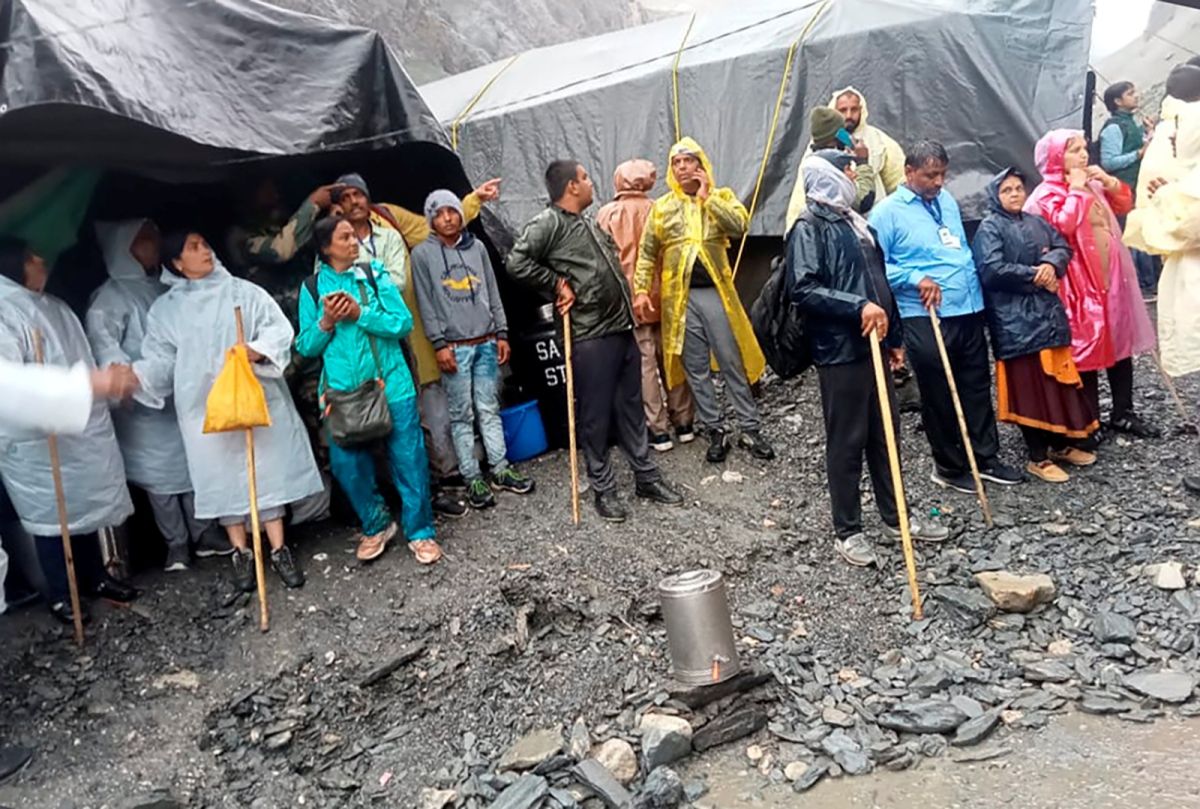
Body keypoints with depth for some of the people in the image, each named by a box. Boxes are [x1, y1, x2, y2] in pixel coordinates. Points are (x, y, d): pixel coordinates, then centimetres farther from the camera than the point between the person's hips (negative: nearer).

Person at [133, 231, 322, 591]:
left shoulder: (243, 292, 4)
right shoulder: (164, 309, 7)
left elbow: (279, 329, -4)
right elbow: (160, 359, 3)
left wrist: (256, 350, -23)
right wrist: (134, 375, -16)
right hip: (204, 408, 1)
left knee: (266, 470, 1)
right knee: (222, 476, 5)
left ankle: (279, 550, 10)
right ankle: (241, 553, 18)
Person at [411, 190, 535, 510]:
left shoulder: (477, 247, 11)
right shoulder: (422, 254, 0)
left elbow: (493, 294, 13)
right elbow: (426, 304, -4)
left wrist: (501, 334, 8)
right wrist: (440, 344, -10)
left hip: (486, 343, 3)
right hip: (455, 347, -3)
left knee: (490, 410, 9)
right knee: (462, 415, 1)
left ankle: (500, 469, 16)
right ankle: (472, 479, 7)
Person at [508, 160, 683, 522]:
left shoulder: (589, 223, 18)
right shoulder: (549, 223, -10)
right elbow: (517, 263, -23)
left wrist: (633, 299, 10)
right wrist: (557, 285, -14)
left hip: (623, 328, 8)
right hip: (592, 337, -8)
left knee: (631, 407, 15)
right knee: (597, 415, 2)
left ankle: (647, 477, 25)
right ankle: (604, 489, 15)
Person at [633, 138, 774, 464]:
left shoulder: (722, 196, 7)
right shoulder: (661, 207, 9)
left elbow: (739, 226, -12)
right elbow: (647, 254, 8)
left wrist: (707, 197, -9)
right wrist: (641, 290, -2)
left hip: (715, 291, -1)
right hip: (679, 296, 1)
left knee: (733, 363, 2)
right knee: (696, 368, 5)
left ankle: (750, 429, 12)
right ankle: (716, 431, 16)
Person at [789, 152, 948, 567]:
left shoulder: (855, 223, 17)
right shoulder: (808, 228, -9)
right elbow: (803, 290, -20)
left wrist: (894, 337, 21)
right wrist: (858, 307, -24)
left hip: (872, 346, 8)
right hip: (839, 351, -8)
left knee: (885, 434, 15)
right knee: (846, 442, 0)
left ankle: (895, 518, 28)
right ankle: (847, 531, 12)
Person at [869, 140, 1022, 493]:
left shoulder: (947, 201, 14)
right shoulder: (888, 212, -7)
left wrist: (975, 287, 16)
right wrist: (916, 279, -20)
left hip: (969, 310, 6)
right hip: (925, 318, -6)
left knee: (977, 388, 13)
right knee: (939, 397, 5)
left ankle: (986, 458, 27)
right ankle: (950, 467, 20)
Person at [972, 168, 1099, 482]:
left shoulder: (1037, 222, 15)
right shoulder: (989, 228, -6)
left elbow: (1063, 248, 10)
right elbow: (992, 270, -18)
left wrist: (1051, 264, -13)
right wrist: (1035, 276, -11)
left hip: (1049, 312, 7)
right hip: (1016, 320, -7)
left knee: (1057, 380, 12)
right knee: (1029, 385, -3)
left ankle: (1060, 444, 28)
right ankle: (1038, 457, 6)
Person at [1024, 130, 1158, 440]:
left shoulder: (1091, 184, 12)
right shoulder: (1047, 194, -11)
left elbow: (1124, 205, 18)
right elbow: (1064, 224, -27)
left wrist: (1109, 182, 3)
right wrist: (1076, 190, -16)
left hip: (1111, 276, 8)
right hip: (1079, 283, -8)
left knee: (1121, 342, 13)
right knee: (1086, 349, -1)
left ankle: (1123, 413, 24)